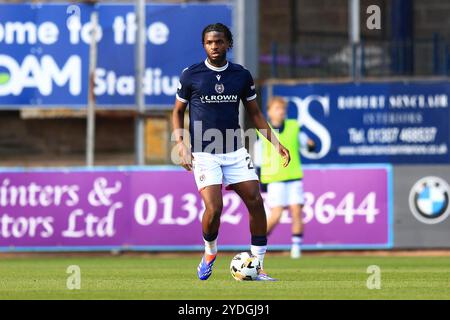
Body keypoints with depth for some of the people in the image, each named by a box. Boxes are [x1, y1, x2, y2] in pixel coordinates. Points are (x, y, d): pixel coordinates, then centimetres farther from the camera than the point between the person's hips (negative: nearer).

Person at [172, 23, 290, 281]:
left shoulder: (242, 75, 5)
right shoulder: (191, 75, -1)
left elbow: (255, 113, 14)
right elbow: (178, 112, 8)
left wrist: (275, 143, 5)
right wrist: (181, 146, -5)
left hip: (236, 152, 3)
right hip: (204, 153, -3)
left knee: (256, 202, -8)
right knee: (214, 208, -17)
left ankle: (258, 267, 2)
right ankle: (210, 252, 14)